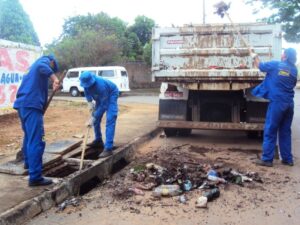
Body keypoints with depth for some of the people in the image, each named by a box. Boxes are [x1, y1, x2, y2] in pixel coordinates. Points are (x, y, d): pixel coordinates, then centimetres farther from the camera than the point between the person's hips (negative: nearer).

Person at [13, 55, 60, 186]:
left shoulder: (32, 69, 33)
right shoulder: (45, 60, 7)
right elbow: (41, 66, -19)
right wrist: (55, 79, -30)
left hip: (22, 104, 10)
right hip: (31, 105, -10)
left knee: (29, 136, 27)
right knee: (36, 141, -11)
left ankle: (28, 162, 45)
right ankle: (35, 177, -12)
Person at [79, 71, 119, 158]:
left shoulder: (100, 85, -41)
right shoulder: (86, 82, -21)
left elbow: (104, 105, -34)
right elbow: (87, 92, 3)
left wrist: (94, 117, -29)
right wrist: (90, 102, -14)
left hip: (111, 95, -7)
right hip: (100, 97, 7)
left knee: (110, 120, -21)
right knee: (96, 119, 11)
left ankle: (108, 148, -25)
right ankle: (98, 141, 30)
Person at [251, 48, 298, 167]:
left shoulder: (275, 65, -6)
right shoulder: (294, 70, 6)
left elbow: (260, 66, 10)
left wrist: (255, 57, 29)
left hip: (277, 102, -5)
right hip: (289, 103, 5)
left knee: (270, 131, 0)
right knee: (285, 132, 14)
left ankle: (267, 159, 2)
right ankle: (287, 159, 18)